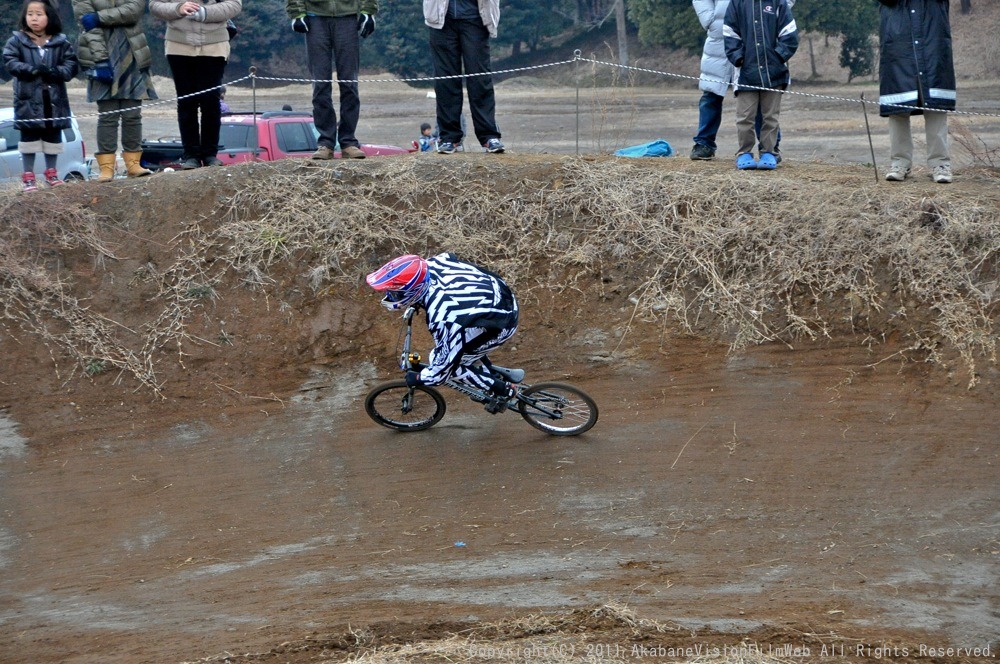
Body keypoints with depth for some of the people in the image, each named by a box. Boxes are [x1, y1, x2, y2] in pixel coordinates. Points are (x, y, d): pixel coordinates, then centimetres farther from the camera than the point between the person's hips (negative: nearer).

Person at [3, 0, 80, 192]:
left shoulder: (61, 42, 2)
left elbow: (72, 65, -1)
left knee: (53, 137, 11)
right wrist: (32, 70, -23)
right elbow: (10, 63, -10)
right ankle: (28, 175, 11)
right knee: (29, 137, 3)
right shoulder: (17, 41, -2)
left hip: (55, 99, 2)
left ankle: (51, 173, 25)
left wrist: (55, 72, -19)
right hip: (28, 99, -2)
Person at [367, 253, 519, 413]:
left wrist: (416, 379, -1)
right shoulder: (431, 265, -15)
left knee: (450, 363, -2)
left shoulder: (442, 318, -35)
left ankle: (502, 390, 13)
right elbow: (449, 257, 12)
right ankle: (489, 372, 34)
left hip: (502, 324, -8)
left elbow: (442, 369, -22)